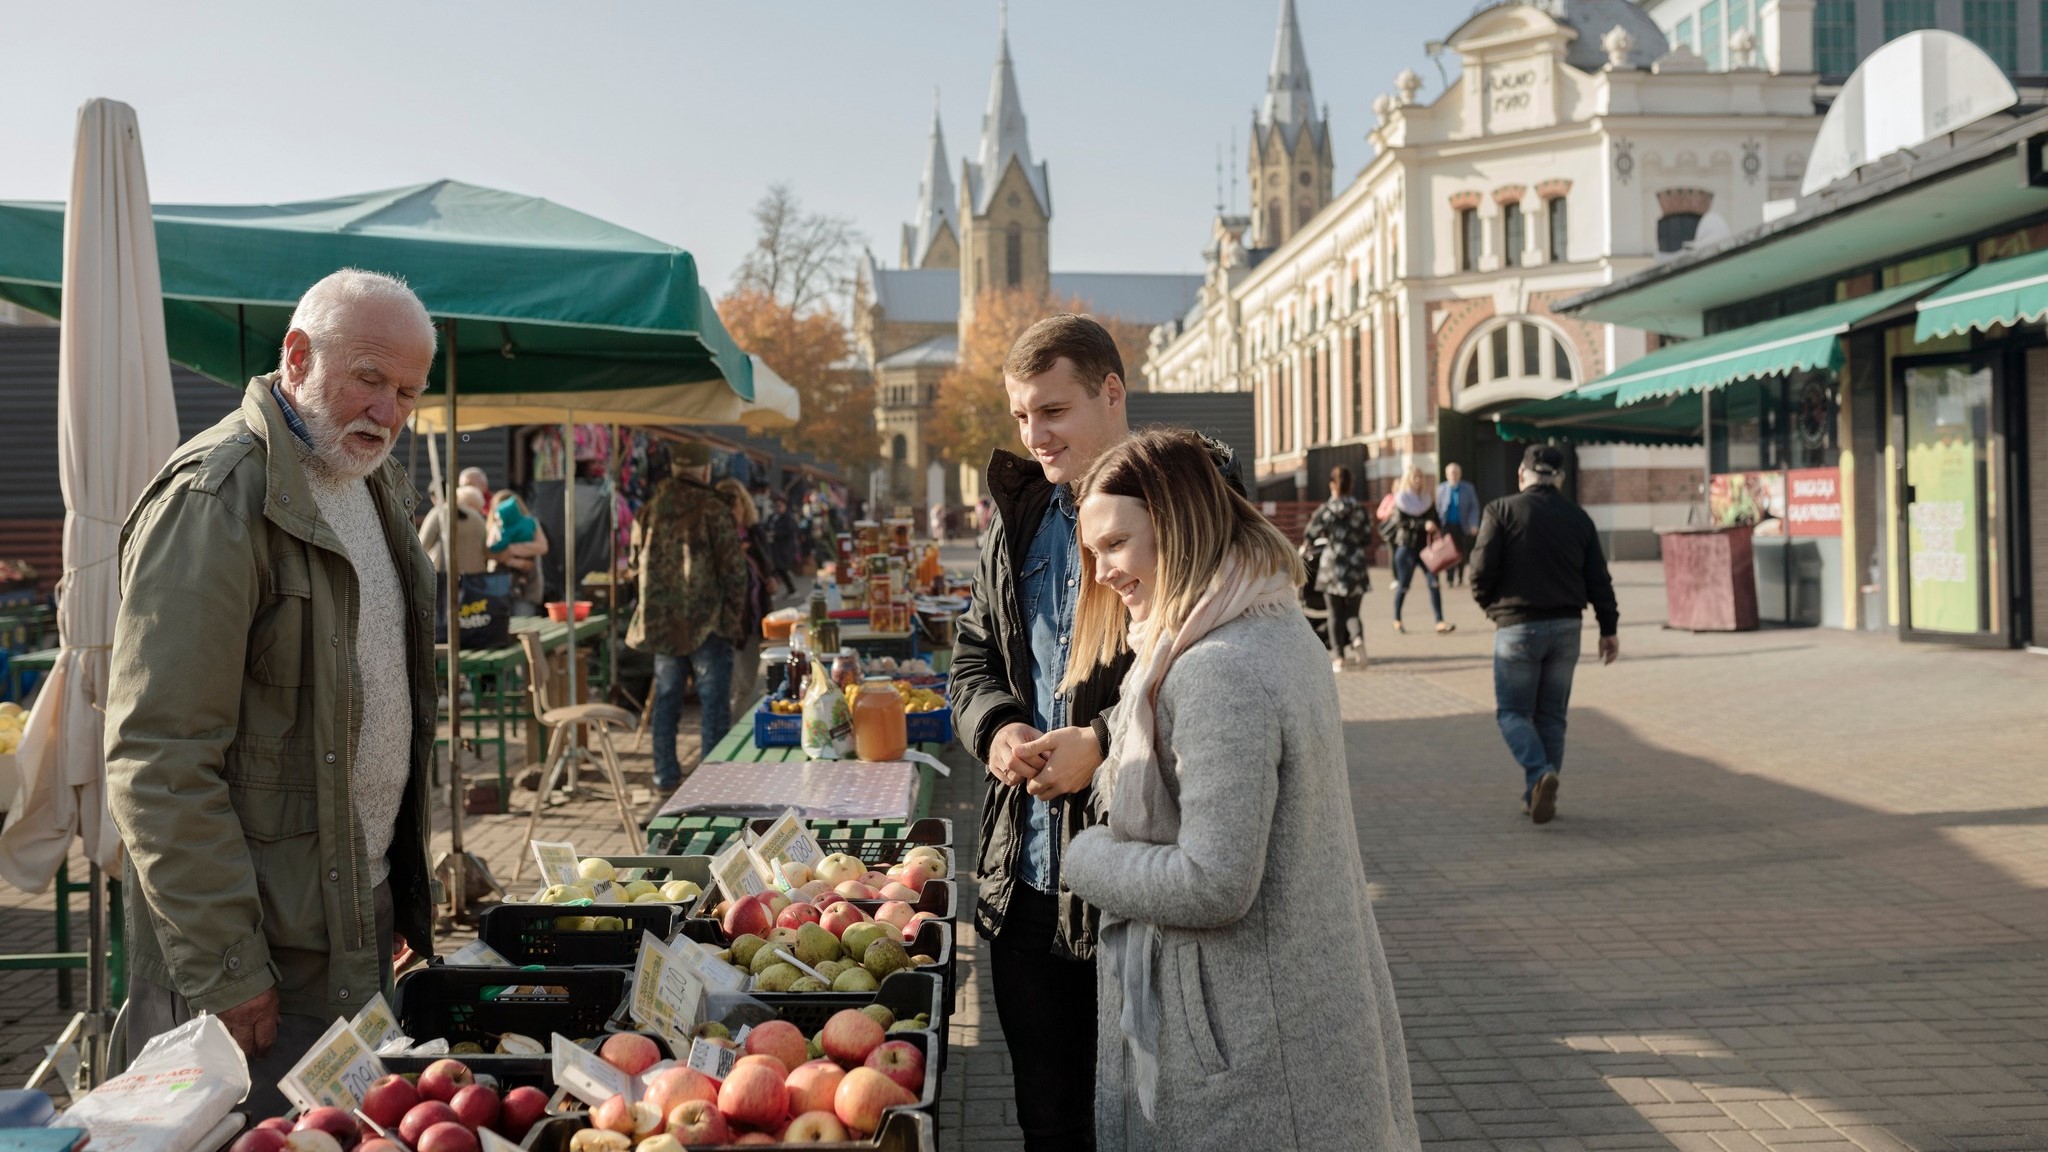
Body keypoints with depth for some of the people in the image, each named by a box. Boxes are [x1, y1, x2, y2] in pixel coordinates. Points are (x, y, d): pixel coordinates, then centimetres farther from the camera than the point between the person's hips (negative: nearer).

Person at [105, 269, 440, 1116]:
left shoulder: (378, 486, 12)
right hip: (262, 954, -8)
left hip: (363, 922, 8)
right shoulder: (214, 499, -16)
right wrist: (223, 972, -20)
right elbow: (159, 765, -20)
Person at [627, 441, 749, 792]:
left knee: (666, 700, 14)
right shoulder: (713, 509, -11)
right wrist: (734, 618, -1)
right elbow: (733, 569, -10)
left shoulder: (650, 509, 5)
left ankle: (666, 777, 19)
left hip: (661, 623, 5)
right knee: (714, 701, 2)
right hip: (706, 621, -5)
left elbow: (637, 561, 14)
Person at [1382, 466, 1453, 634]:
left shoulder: (1427, 501, 12)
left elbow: (1437, 521, 15)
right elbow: (1401, 522, -15)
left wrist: (1437, 528, -8)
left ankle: (1440, 622, -10)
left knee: (1434, 582, -8)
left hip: (1425, 547, 4)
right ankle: (1397, 620, 22)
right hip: (1406, 547, -4)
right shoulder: (1401, 501, -3)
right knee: (1403, 585, 3)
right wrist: (1423, 525, -26)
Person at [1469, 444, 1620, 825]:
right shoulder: (1578, 517, 7)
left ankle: (1540, 775, -18)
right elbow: (1598, 578, 6)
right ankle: (1538, 798, 15)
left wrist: (1488, 602, 8)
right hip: (1566, 626, 4)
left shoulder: (1501, 511, -6)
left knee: (1512, 711, 5)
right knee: (1551, 715, 12)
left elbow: (1482, 568, -11)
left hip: (1518, 626, -4)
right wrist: (1608, 628, 13)